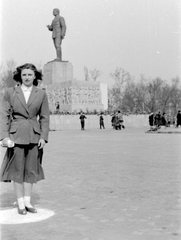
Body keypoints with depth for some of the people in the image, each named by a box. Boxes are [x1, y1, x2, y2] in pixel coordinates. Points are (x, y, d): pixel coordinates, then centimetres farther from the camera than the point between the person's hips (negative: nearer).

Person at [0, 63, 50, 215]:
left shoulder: (41, 94, 4)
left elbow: (44, 117, 5)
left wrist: (43, 137, -3)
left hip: (34, 136, 1)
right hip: (16, 134, -1)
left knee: (31, 169, 7)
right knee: (17, 169, 4)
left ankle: (27, 201, 20)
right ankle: (20, 203, 16)